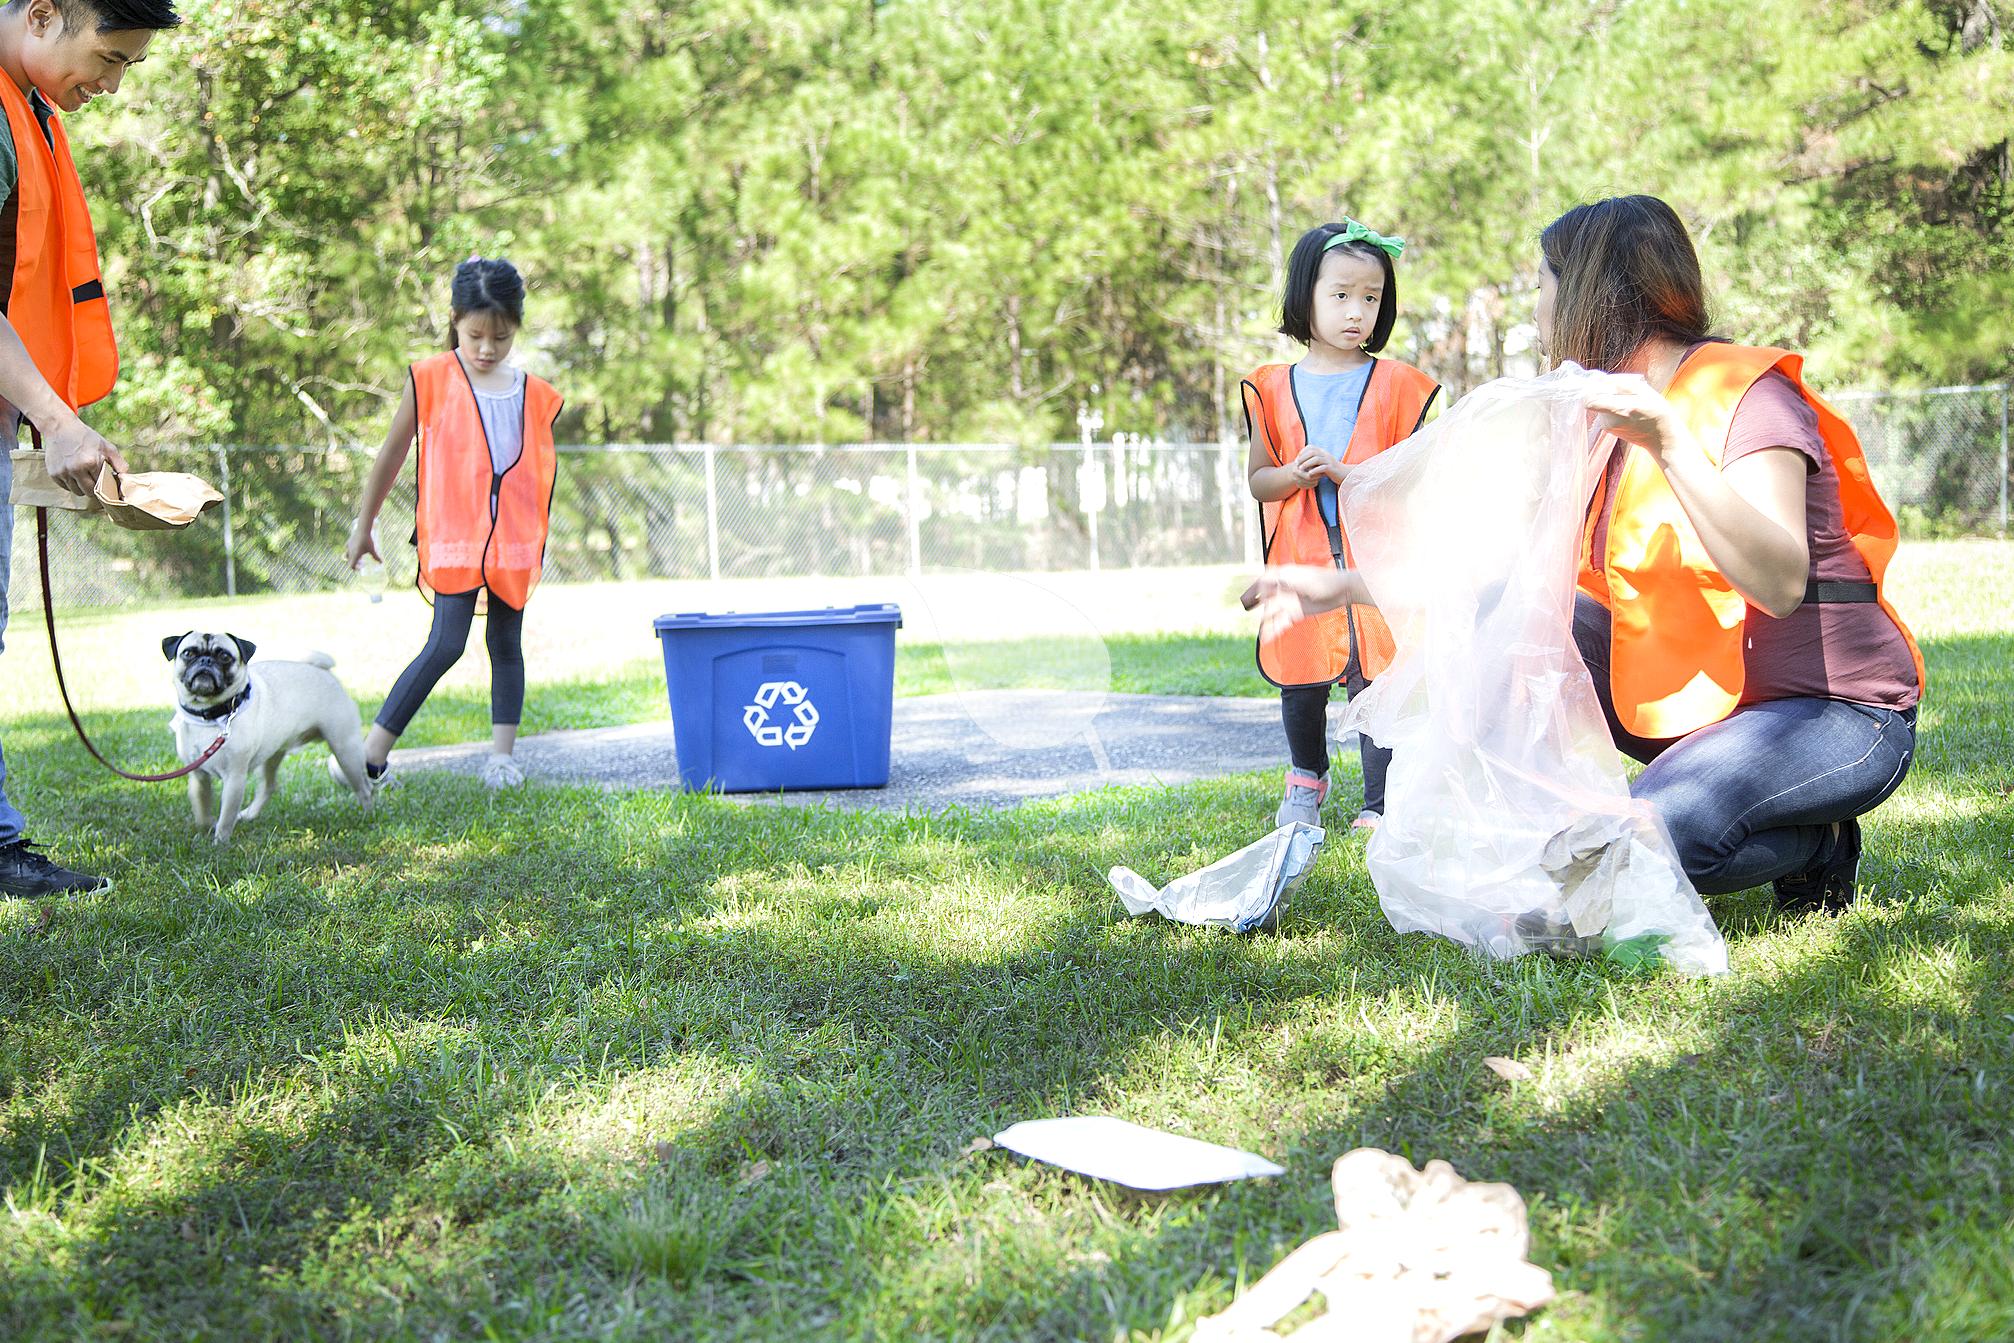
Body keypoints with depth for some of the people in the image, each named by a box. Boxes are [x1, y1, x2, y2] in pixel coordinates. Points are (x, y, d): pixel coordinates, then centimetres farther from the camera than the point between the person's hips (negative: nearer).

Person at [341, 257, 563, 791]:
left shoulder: (534, 394, 8)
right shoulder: (431, 380, -1)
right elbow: (392, 454, 6)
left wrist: (539, 541, 18)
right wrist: (364, 525, 9)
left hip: (514, 543, 4)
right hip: (453, 538, -4)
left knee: (507, 644, 8)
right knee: (445, 645, -12)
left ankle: (502, 756, 14)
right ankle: (371, 753, -9)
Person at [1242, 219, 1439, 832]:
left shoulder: (1396, 385, 2)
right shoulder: (1275, 388, 7)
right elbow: (1256, 477, 9)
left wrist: (1343, 473, -15)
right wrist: (1293, 476, -12)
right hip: (1300, 562, 2)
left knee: (1376, 682, -4)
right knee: (1301, 681, 11)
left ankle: (1379, 802, 7)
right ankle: (1307, 776, 36)